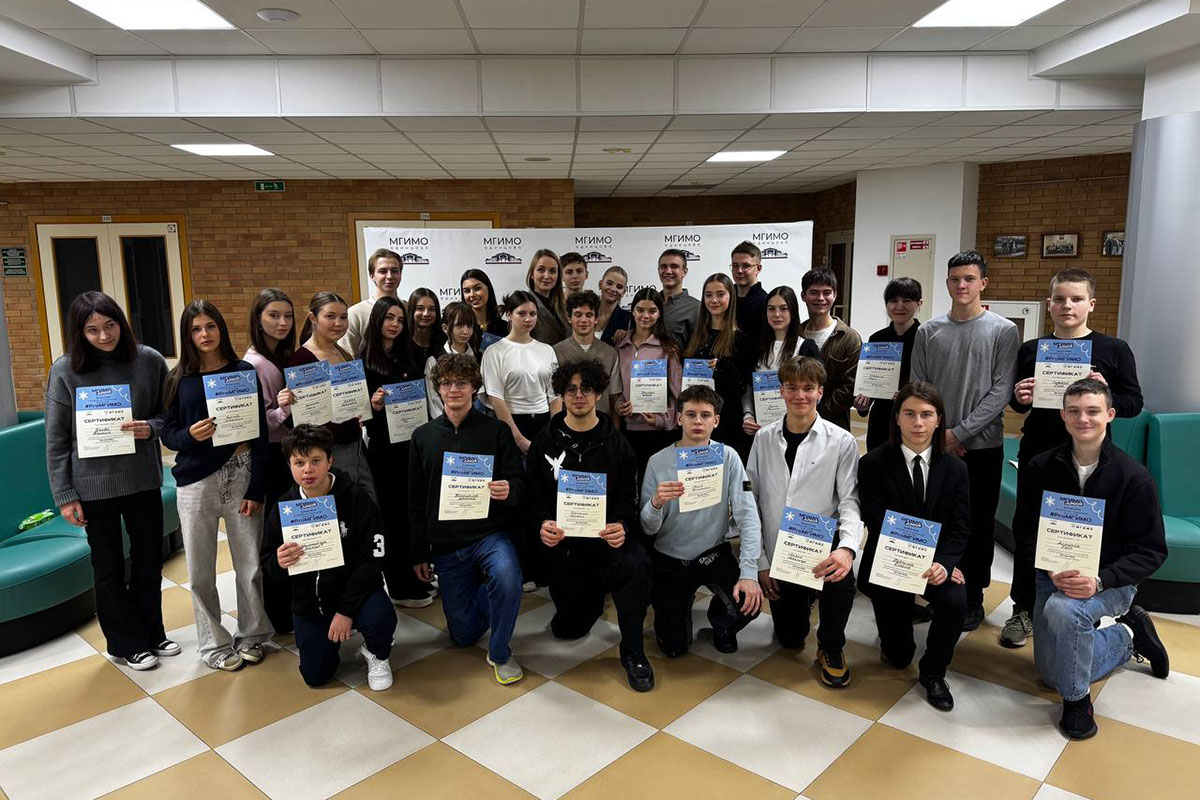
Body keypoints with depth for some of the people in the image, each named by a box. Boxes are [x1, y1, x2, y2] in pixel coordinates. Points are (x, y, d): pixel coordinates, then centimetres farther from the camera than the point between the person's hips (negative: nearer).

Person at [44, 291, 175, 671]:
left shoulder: (149, 360, -6)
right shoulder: (65, 369, -9)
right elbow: (56, 439, -4)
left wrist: (151, 428, -18)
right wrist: (64, 495, -6)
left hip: (143, 478, 2)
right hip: (93, 484, -2)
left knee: (149, 560, 13)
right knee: (109, 567, 11)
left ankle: (151, 632, 34)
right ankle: (128, 643, 28)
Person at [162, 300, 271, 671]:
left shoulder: (243, 371, 1)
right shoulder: (178, 379, 5)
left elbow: (260, 434, -1)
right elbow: (167, 434, 7)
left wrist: (257, 488, -6)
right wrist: (189, 435, -17)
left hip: (241, 475, -1)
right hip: (196, 482, 1)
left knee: (250, 564, 4)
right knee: (201, 571, 5)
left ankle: (252, 636, 25)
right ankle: (215, 644, 23)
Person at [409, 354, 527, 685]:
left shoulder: (496, 430, -2)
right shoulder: (423, 436, 5)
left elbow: (520, 483, -4)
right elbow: (416, 500, 9)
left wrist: (509, 491, -29)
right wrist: (419, 553, 7)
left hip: (490, 533, -3)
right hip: (445, 543, 3)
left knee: (506, 576, -36)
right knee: (463, 635, 7)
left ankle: (500, 652, -10)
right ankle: (482, 590, 40)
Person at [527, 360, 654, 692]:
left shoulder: (615, 443, 2)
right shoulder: (545, 440, 4)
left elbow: (628, 498, -1)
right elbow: (533, 493, 3)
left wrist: (621, 525, -23)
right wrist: (544, 522, -19)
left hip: (607, 534, -1)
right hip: (561, 538, 2)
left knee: (636, 566, -35)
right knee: (569, 628, 3)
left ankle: (633, 652, -14)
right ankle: (593, 593, 40)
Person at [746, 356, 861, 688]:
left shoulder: (842, 442, -6)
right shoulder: (764, 439, 0)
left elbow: (850, 501, -11)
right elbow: (752, 501, 3)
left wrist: (847, 548, -31)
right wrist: (760, 563, 0)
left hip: (822, 552, -2)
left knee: (842, 580, -35)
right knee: (789, 638, 10)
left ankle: (831, 647, -3)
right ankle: (803, 599, 46)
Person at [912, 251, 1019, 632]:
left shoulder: (1003, 331, -2)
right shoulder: (928, 332, 6)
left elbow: (1000, 392, -8)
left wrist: (960, 432, -13)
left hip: (982, 446, -2)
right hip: (934, 444, 2)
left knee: (978, 525, 7)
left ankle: (972, 599, 20)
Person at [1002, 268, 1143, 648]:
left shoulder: (1114, 350, -2)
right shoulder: (1030, 350, 5)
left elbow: (1134, 403, -2)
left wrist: (1107, 395, -22)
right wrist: (1019, 398, -11)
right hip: (1035, 456, 2)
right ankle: (1023, 610, 22)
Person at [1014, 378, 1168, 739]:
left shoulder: (1133, 476, -15)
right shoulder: (1040, 468, -8)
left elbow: (1151, 550, -12)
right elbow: (1024, 529, -2)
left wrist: (1099, 580, -27)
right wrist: (1052, 570, -20)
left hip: (1109, 580, -4)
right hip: (1054, 575, 4)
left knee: (1062, 610, -38)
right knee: (1052, 675, 10)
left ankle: (1077, 697, -10)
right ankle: (1128, 635, 35)